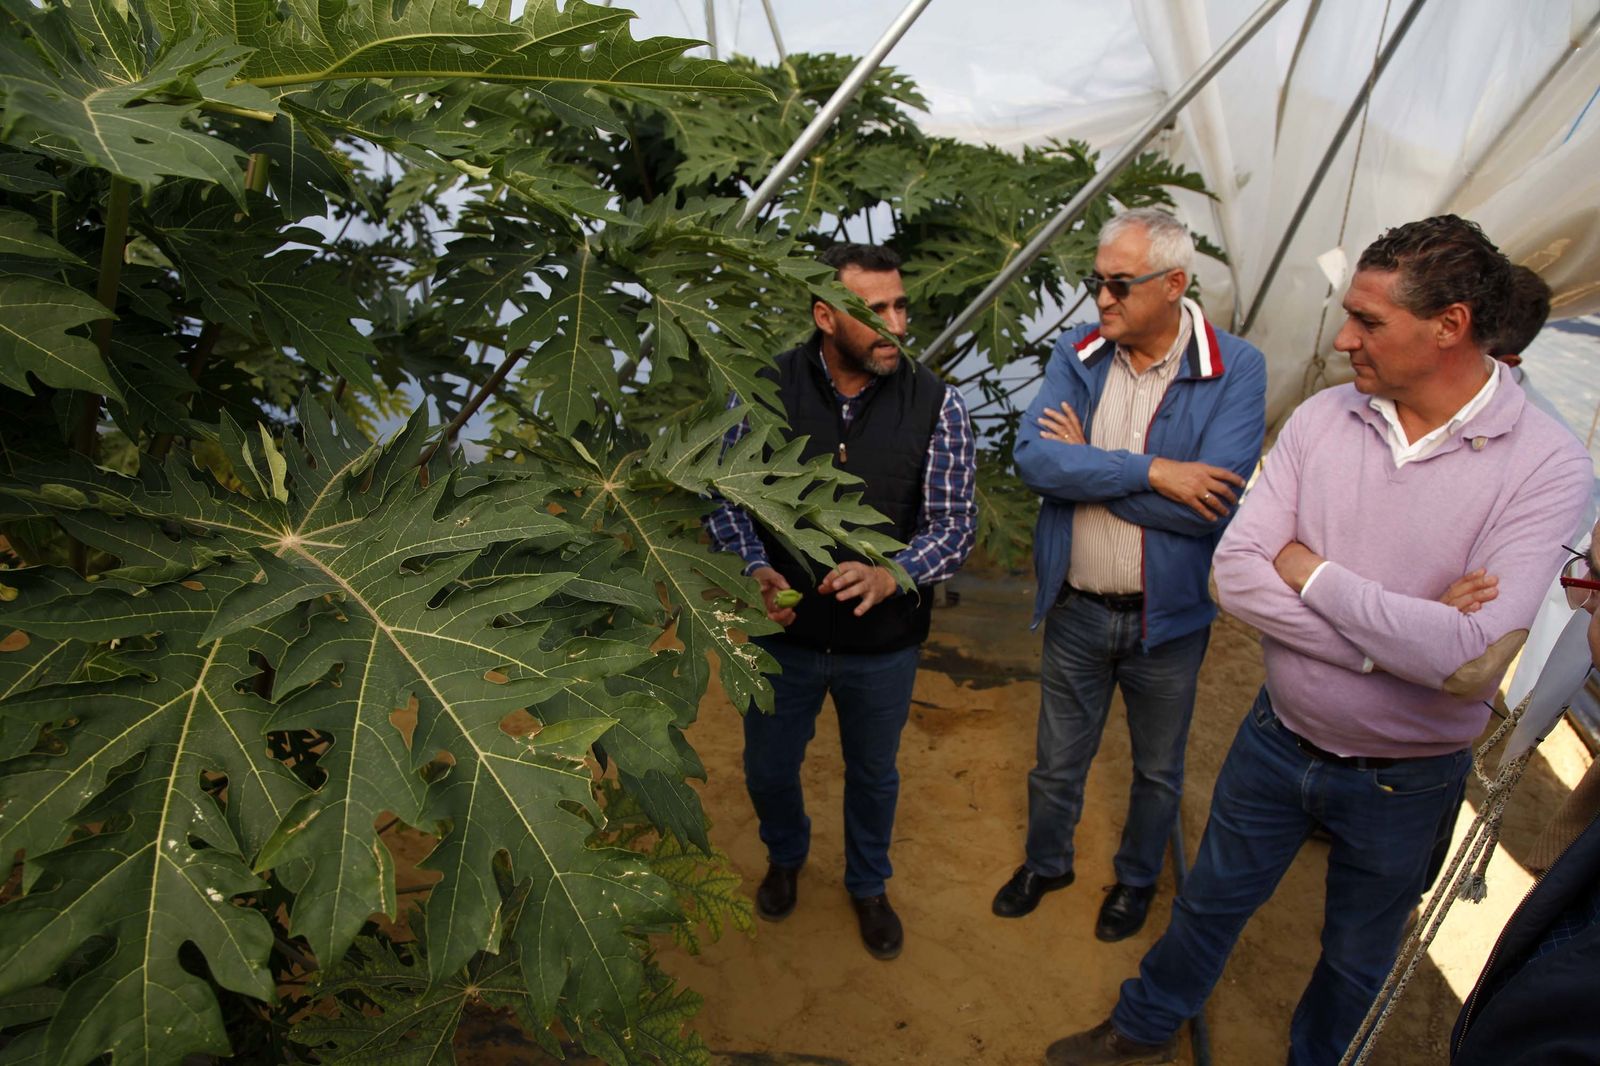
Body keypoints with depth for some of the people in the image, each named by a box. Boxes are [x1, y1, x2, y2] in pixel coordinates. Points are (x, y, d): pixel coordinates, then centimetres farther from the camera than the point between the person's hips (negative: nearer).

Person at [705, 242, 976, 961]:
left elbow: (955, 523, -12)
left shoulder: (936, 404, -13)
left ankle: (868, 885, 53)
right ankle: (786, 856, 56)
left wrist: (893, 574, -30)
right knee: (768, 768, 21)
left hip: (884, 643, 0)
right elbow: (726, 495, -4)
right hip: (784, 632, 1)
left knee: (874, 773, 22)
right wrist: (755, 568, -21)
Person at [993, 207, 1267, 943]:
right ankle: (1046, 862, 48)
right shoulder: (1077, 356, -5)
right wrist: (1150, 472, -26)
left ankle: (1137, 877, 49)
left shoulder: (1236, 371, -15)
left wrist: (1088, 464, -20)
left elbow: (1215, 503, -26)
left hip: (1167, 614, -2)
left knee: (1157, 769, 22)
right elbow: (1032, 457, -19)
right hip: (1076, 607, 2)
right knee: (1058, 760, 21)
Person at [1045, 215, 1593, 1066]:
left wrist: (1314, 575, -21)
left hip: (1402, 782, -2)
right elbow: (1234, 575, -16)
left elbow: (1472, 662, -30)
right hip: (1277, 739, 3)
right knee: (1210, 902, 23)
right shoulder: (1321, 419, -10)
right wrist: (1398, 634, -23)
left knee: (1357, 961, 23)